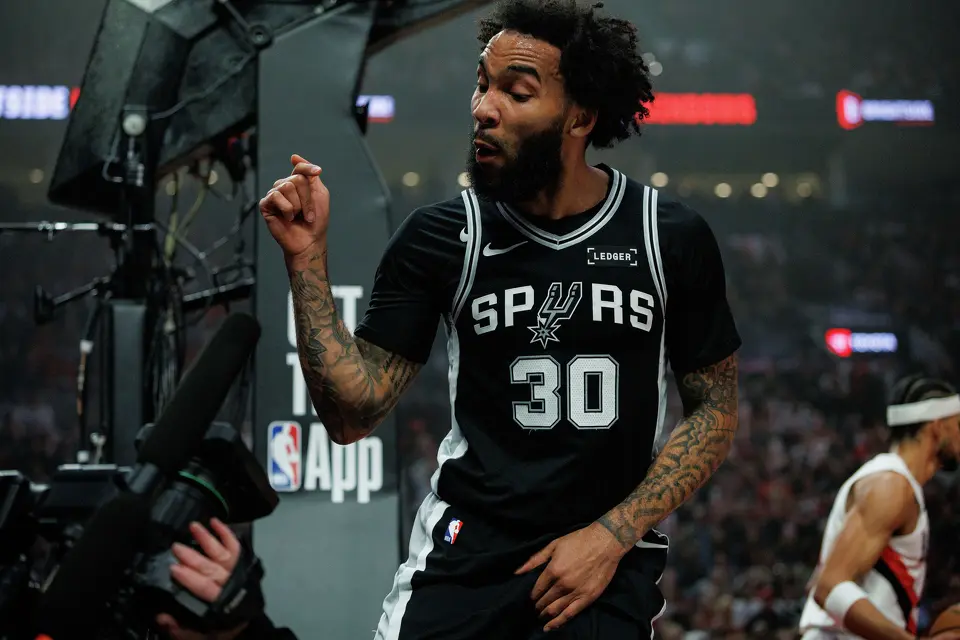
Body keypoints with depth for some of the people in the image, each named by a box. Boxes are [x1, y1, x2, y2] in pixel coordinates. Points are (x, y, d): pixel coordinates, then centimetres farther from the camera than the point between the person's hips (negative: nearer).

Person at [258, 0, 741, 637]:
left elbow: (716, 411, 2)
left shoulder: (673, 238, -4)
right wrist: (308, 258, -14)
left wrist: (612, 536, -8)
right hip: (469, 545, 0)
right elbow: (353, 415, -4)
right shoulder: (440, 237, -4)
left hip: (613, 552, 0)